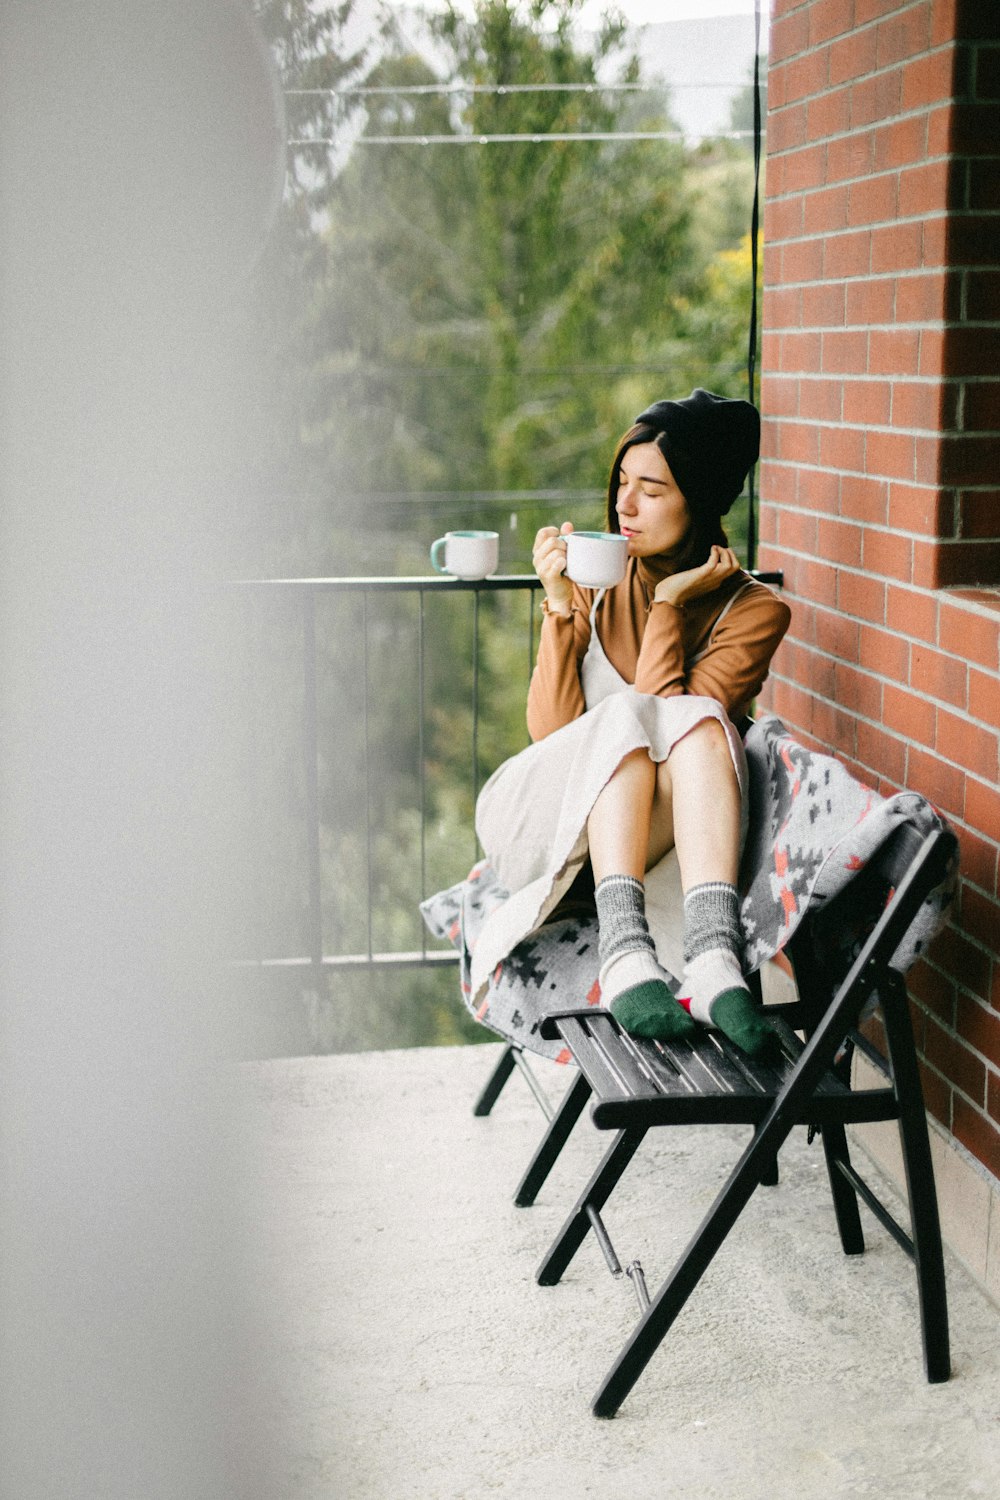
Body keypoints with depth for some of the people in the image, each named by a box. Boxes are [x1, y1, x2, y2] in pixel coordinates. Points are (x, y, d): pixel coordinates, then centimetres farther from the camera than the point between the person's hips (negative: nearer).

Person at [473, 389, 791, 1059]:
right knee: (626, 717, -29)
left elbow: (681, 728, -16)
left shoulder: (753, 611, -1)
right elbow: (551, 733, -6)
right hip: (547, 825, 1)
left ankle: (713, 954, -47)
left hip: (652, 835, 0)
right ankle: (626, 949, -45)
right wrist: (560, 606, -14)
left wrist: (667, 606, -16)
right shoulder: (598, 579, 3)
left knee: (698, 718, -30)